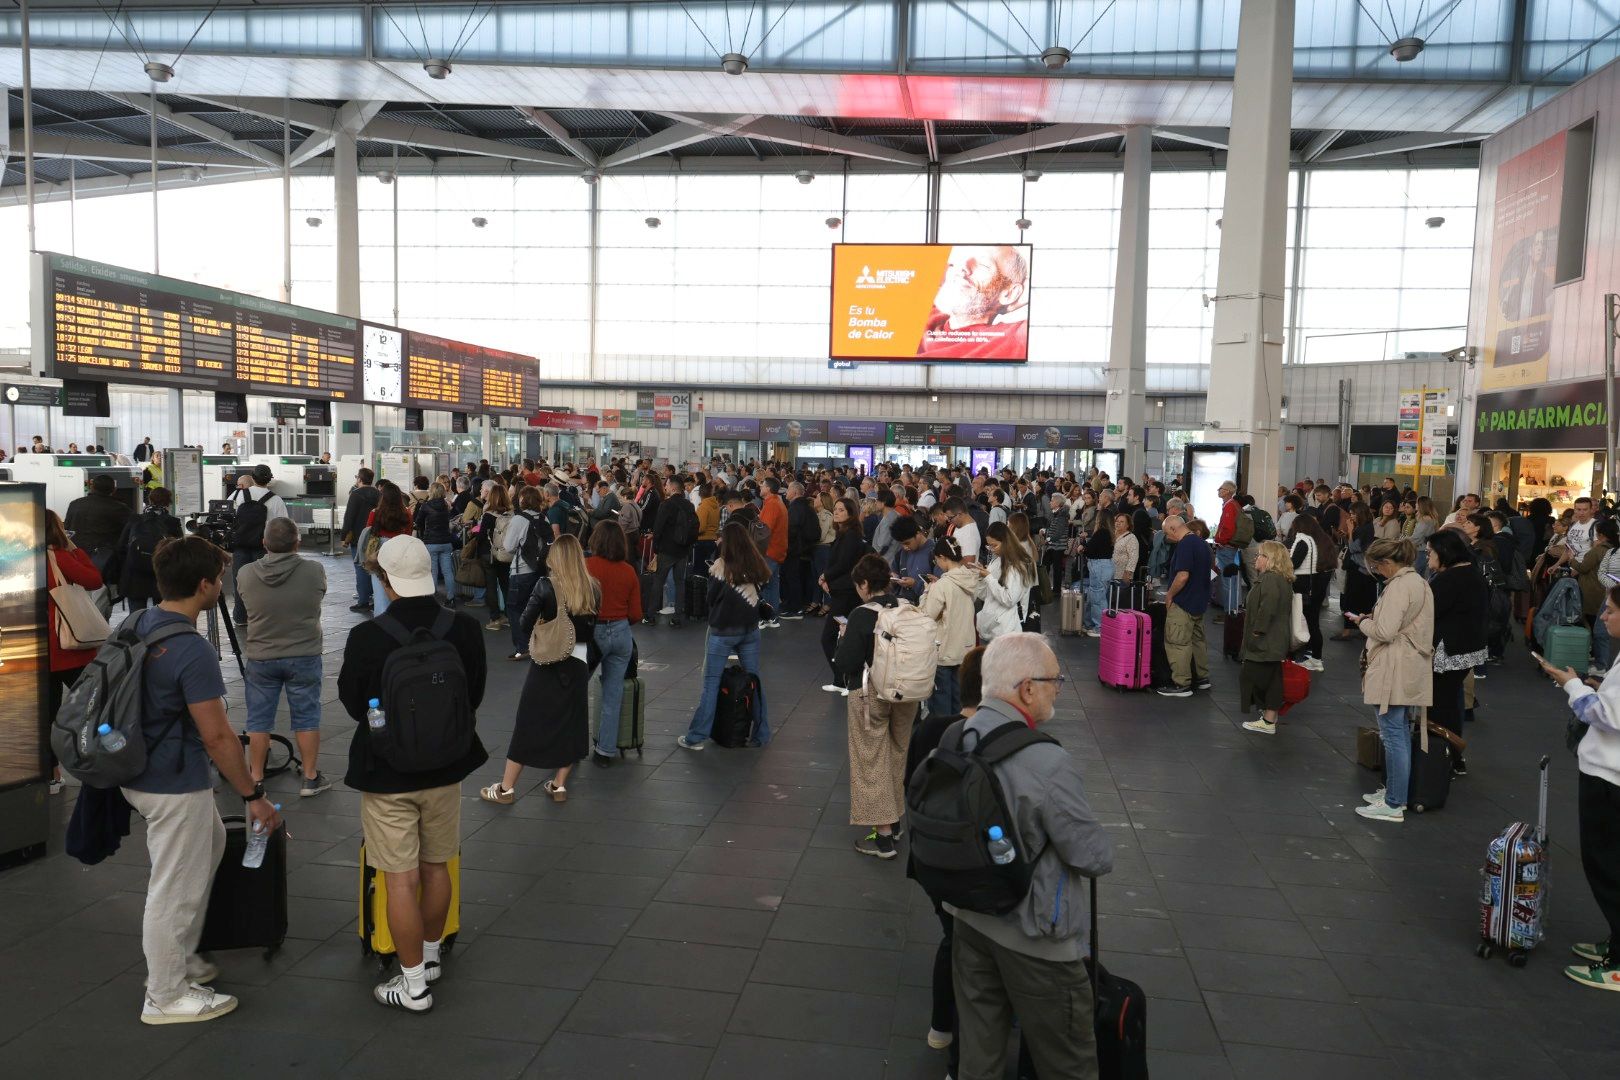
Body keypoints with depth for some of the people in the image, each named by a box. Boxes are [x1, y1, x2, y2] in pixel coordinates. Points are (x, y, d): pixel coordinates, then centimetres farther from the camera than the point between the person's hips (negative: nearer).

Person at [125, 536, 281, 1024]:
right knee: (175, 890, 5)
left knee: (210, 844, 26)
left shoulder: (139, 624, 1)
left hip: (142, 771, 10)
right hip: (175, 786, -10)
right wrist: (253, 795, -14)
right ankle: (166, 996, 21)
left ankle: (180, 956, 36)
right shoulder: (192, 650, -26)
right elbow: (217, 736, -24)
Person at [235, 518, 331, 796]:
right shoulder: (314, 571, -12)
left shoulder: (246, 574, -7)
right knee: (307, 717, 9)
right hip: (304, 656, -1)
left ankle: (255, 780, 22)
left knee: (258, 720, 13)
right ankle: (311, 778, 17)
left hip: (260, 658, 1)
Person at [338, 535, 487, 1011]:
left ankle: (414, 985, 17)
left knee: (401, 880, 7)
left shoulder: (366, 637, -21)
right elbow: (474, 696, 1)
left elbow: (352, 704, -5)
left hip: (387, 774, -4)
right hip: (446, 766, 4)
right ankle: (431, 956, 38)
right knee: (436, 868, 20)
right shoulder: (465, 629, -12)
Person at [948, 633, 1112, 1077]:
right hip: (1033, 936, -6)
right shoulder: (1049, 765, -30)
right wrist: (1096, 841, 0)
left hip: (970, 918, 7)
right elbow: (1097, 858, -21)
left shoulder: (956, 739, -7)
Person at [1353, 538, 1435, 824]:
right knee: (1400, 733, 18)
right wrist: (1373, 619, 10)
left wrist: (1362, 621, -4)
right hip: (1409, 671, 10)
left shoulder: (1398, 586, -17)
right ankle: (1395, 790, 28)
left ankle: (1394, 805, -1)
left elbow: (1385, 631, -22)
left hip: (1395, 673, -10)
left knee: (1394, 735, -6)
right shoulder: (1419, 582, 15)